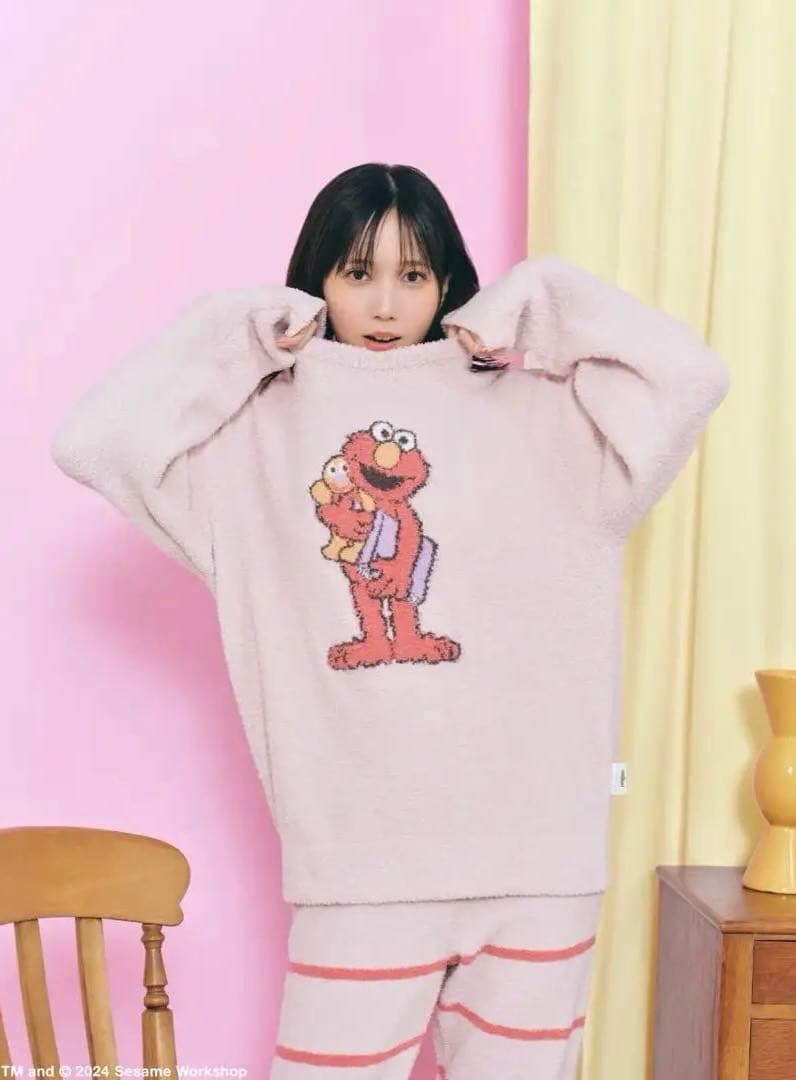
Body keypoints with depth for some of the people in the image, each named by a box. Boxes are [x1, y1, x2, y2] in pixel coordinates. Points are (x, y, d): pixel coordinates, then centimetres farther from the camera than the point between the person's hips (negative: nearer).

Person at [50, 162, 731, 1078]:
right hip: (365, 850, -1)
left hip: (531, 841, 1)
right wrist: (236, 332, 1)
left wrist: (538, 301, 3)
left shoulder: (528, 411, 5)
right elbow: (93, 442, -4)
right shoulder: (259, 430, 6)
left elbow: (689, 376, -2)